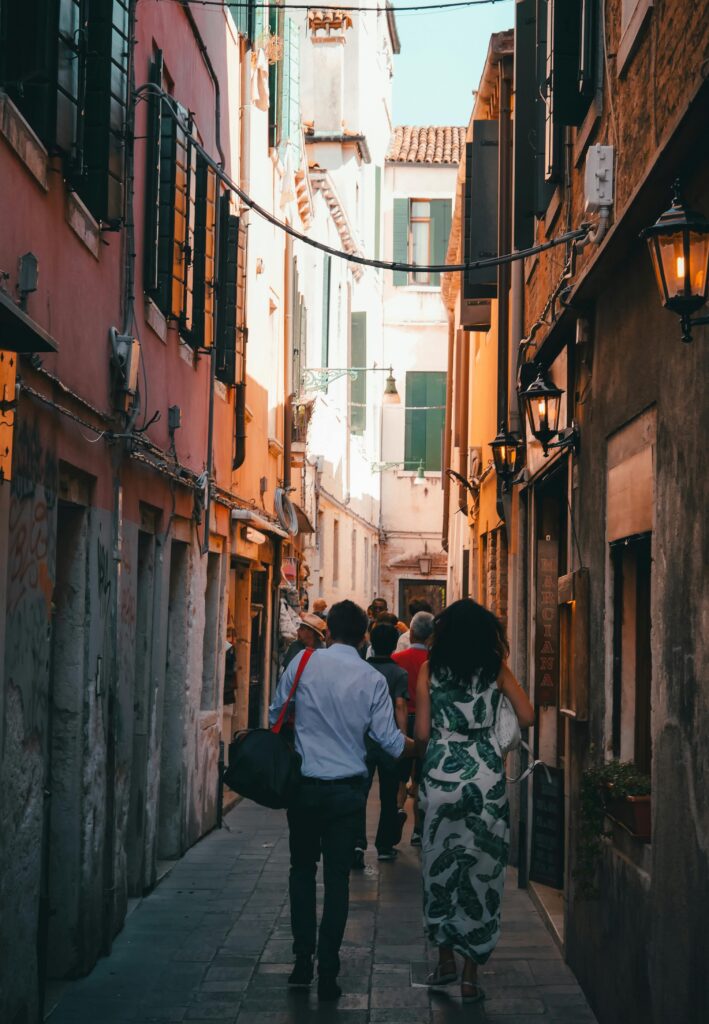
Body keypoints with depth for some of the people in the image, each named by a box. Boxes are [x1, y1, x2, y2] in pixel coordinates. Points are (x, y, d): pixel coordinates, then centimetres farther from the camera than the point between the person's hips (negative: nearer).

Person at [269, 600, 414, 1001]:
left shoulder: (303, 663, -6)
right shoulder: (373, 679, -7)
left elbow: (276, 714, 3)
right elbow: (389, 739, -4)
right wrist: (414, 744, 17)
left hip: (304, 784, 0)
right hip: (348, 789, 0)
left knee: (303, 869, 16)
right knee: (337, 878, 7)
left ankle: (303, 963, 15)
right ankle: (328, 974, 6)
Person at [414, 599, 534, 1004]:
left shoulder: (430, 670, 0)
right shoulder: (496, 669, 0)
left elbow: (422, 734, -3)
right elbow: (527, 718, 0)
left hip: (441, 773, 0)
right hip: (487, 775, 0)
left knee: (441, 865, 14)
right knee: (482, 867, 5)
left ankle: (446, 959, 21)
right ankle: (471, 974, 7)